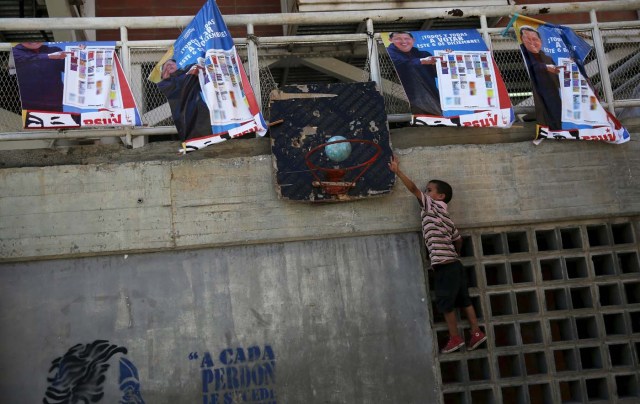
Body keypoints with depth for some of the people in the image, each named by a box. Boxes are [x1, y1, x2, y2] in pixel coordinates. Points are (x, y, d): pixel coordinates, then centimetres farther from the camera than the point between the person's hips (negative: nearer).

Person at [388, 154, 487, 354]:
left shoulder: (434, 206, -3)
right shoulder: (445, 217, 19)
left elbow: (413, 188, -9)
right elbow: (458, 239, 23)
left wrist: (397, 170, -8)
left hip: (444, 265, -9)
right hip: (453, 264, 9)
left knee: (446, 303, 0)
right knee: (463, 300, 12)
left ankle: (455, 338, 8)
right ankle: (476, 332, 15)